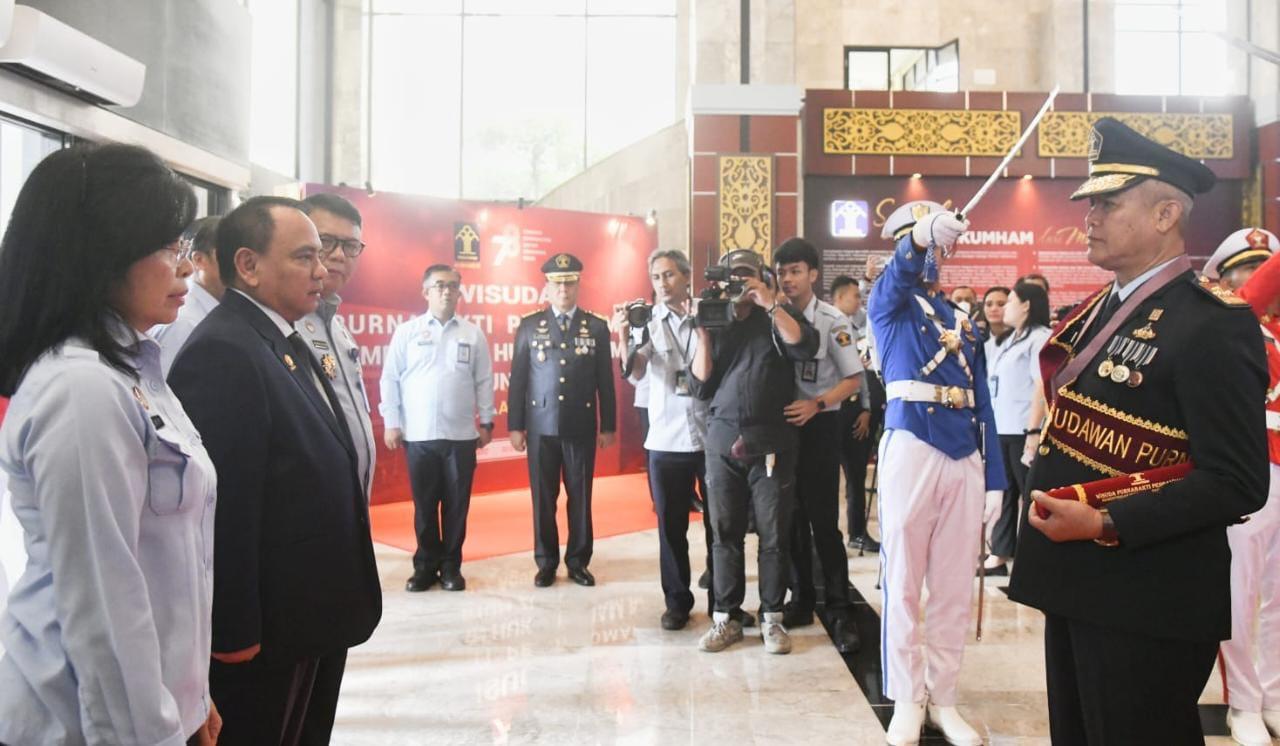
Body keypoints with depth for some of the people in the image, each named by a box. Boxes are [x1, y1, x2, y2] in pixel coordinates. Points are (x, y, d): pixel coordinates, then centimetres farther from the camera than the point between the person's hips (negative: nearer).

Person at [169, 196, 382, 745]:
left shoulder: (284, 341, 9)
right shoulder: (221, 352, -22)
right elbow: (223, 507, -25)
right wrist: (235, 632, -21)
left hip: (303, 615, 9)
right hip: (259, 633, -9)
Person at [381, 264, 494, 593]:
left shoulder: (473, 334, 5)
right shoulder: (407, 332, 2)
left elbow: (484, 381, 6)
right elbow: (390, 379, 2)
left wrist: (486, 421, 5)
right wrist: (391, 423, -1)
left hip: (461, 434, 1)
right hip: (418, 434, -1)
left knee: (456, 504, 7)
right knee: (424, 504, 8)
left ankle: (451, 565, 20)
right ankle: (425, 565, 21)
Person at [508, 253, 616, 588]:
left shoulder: (597, 327, 5)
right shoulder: (529, 325, 4)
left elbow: (605, 380, 5)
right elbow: (518, 379, 4)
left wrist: (608, 426, 3)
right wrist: (515, 425, 0)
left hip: (581, 427, 0)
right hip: (541, 427, 0)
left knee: (580, 497, 6)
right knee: (543, 498, 6)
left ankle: (578, 561, 18)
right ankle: (547, 562, 18)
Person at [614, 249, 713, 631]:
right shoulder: (648, 321, 2)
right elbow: (635, 373, -11)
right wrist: (623, 336, -28)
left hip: (712, 437, 0)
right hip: (666, 441, 1)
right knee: (671, 527, 8)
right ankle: (677, 601, 21)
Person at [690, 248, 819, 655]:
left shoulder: (778, 317, 8)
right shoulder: (716, 324, 13)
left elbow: (805, 348, -13)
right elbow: (700, 387, 5)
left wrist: (770, 304, -15)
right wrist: (704, 335, -5)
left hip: (771, 441, -2)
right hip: (723, 441, 2)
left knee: (773, 534, 2)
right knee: (724, 533, 6)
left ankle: (772, 618, 12)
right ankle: (725, 618, 14)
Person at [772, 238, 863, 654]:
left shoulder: (832, 320, -8)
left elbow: (854, 379, -8)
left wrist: (815, 405, -20)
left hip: (819, 426, -4)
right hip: (782, 424, 4)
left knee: (823, 521, -4)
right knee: (792, 518, 12)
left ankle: (840, 612, 6)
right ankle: (801, 600, 24)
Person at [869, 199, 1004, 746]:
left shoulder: (964, 321, 18)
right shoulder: (890, 306, 6)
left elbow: (981, 402, 14)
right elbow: (901, 273, -20)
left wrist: (994, 477, 7)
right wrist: (923, 236, -42)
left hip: (965, 457, 4)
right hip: (912, 450, -4)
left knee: (955, 587, 8)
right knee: (903, 583, 2)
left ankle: (943, 699, 21)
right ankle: (907, 700, 15)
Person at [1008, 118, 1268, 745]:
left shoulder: (1213, 324, -16)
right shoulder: (1098, 310, 11)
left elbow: (1237, 483, -20)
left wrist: (1105, 525, -24)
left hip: (1147, 602, -8)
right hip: (1077, 585, 9)